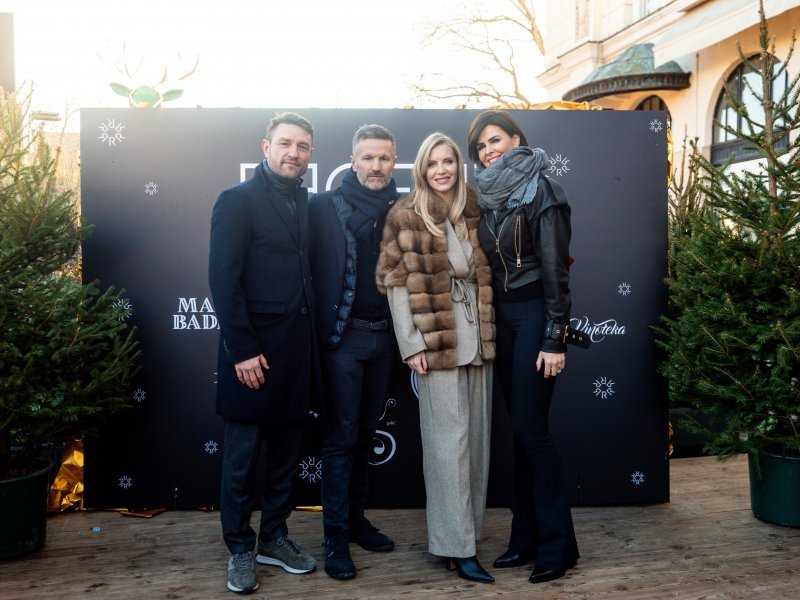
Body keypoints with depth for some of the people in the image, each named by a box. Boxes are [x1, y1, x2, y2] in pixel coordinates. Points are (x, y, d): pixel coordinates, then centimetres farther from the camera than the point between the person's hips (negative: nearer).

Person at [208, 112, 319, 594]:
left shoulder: (308, 204, 11)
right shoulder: (238, 201, -5)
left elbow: (311, 273, 10)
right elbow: (223, 280, -12)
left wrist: (312, 340, 2)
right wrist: (243, 351, -16)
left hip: (298, 350, 6)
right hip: (253, 351, -5)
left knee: (286, 450, 15)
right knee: (243, 455, 8)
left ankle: (275, 537, 31)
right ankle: (240, 549, 24)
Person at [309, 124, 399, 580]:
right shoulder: (326, 206, -4)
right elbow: (313, 270, -8)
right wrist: (321, 330, -12)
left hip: (385, 337, 4)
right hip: (343, 336, -4)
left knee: (366, 434, 15)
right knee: (341, 437, 2)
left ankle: (356, 519, 29)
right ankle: (336, 536, 13)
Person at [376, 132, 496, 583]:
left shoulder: (476, 211, 9)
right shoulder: (405, 217, -3)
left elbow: (488, 275, 14)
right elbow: (395, 283, -6)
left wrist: (491, 332, 7)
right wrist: (412, 345, -12)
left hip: (478, 338, 5)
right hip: (436, 341, -5)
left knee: (477, 437, 11)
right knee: (450, 439, -2)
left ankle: (470, 527, 27)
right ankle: (459, 546, 7)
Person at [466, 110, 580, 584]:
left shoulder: (539, 190, -9)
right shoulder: (488, 195, 11)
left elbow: (555, 268, -14)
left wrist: (554, 338, -17)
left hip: (534, 314, -7)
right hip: (502, 315, 7)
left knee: (531, 427, -6)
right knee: (519, 428, 10)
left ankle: (558, 545, 10)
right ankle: (527, 538, 21)